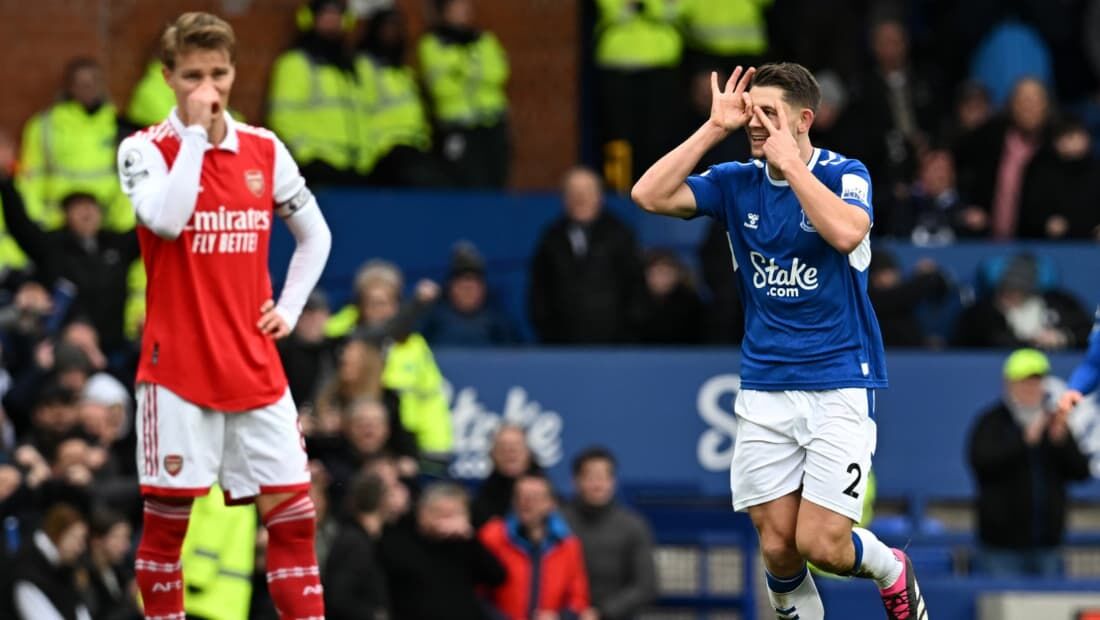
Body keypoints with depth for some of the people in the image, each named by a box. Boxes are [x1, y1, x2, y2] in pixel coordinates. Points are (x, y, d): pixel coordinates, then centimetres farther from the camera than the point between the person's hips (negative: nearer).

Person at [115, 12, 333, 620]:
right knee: (167, 517, -1)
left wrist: (289, 308, 9)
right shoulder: (144, 150, -4)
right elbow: (165, 219, -24)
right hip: (177, 365, -4)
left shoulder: (264, 151, 8)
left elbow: (315, 234, 21)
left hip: (255, 365, 4)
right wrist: (195, 132, -19)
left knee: (291, 512, -1)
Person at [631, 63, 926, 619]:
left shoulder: (844, 175, -5)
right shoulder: (736, 182, 5)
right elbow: (649, 196, -7)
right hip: (764, 389, 4)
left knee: (821, 543, -11)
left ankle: (892, 572, 21)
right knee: (777, 546, -3)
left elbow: (847, 233, -27)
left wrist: (789, 161, -21)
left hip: (838, 387, -4)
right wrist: (715, 128, -9)